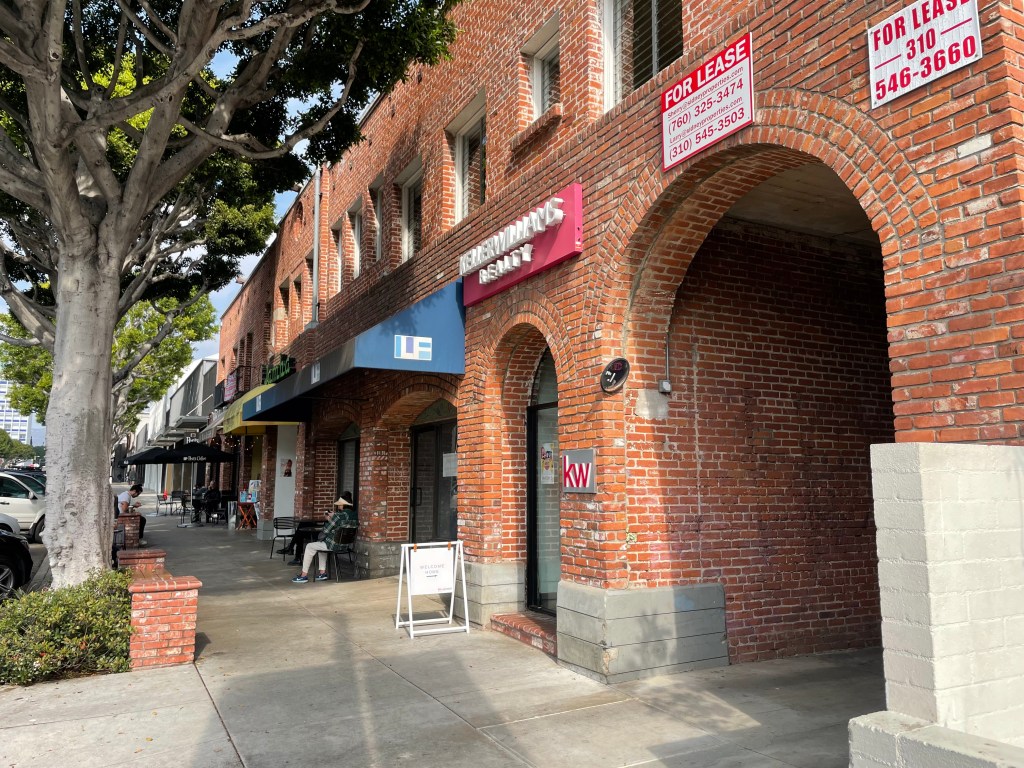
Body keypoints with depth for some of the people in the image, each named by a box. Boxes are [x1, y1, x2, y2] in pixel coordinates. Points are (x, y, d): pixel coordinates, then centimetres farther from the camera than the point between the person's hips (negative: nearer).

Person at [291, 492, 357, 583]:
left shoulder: (338, 516, -19)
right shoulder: (355, 515, 3)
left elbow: (326, 530, -12)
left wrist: (319, 538, 5)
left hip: (335, 545, -8)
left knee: (309, 546, 10)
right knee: (322, 544, 33)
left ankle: (304, 575, 13)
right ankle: (322, 573, 29)